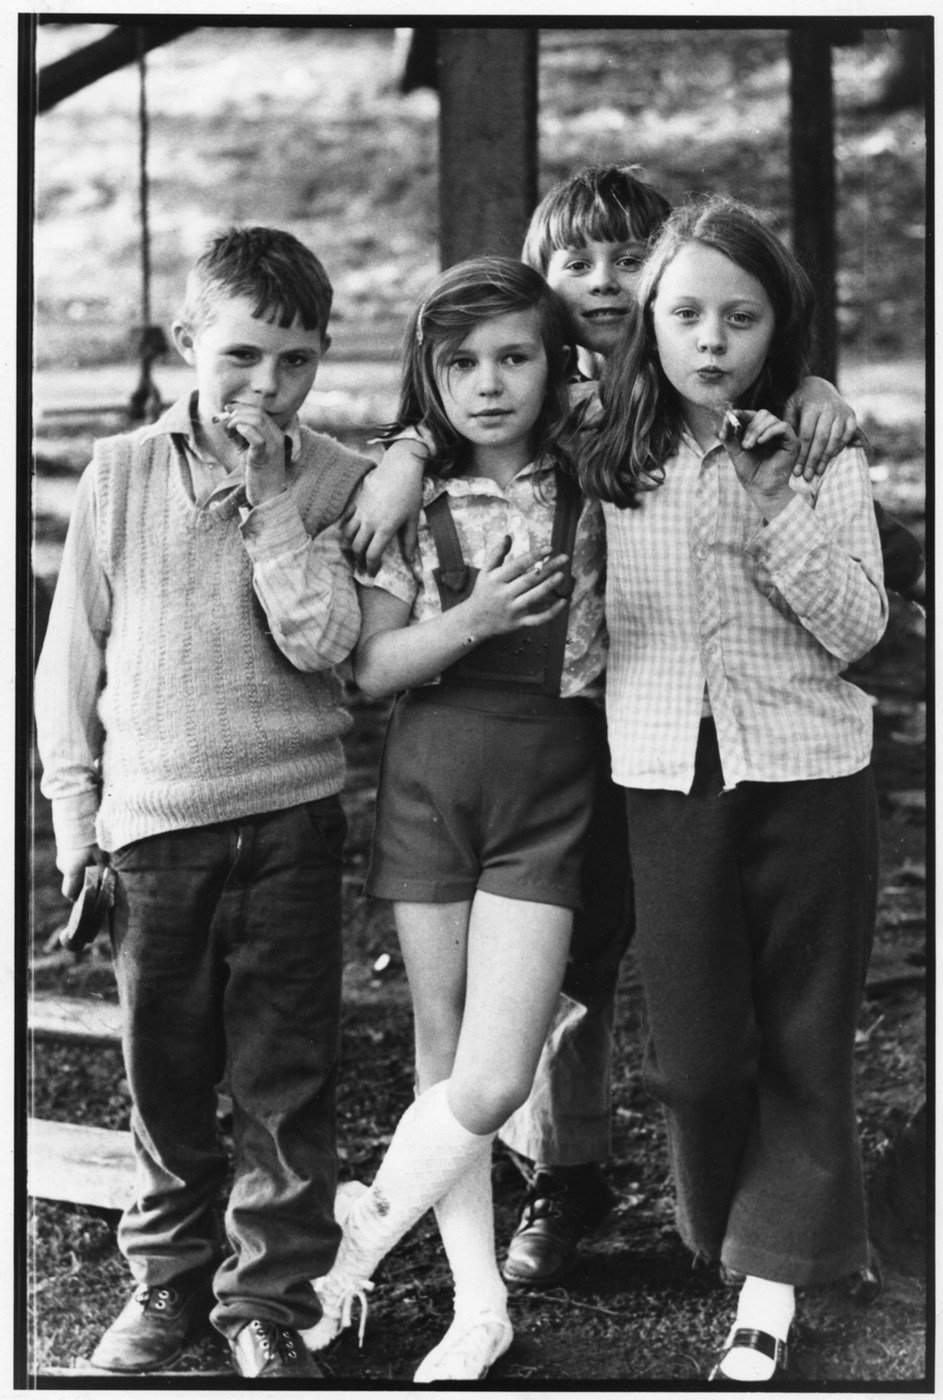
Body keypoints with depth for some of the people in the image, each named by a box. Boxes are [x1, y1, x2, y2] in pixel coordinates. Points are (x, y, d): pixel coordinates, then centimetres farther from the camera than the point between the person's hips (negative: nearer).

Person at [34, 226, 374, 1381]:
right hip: (153, 820, 1)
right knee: (163, 1071, 11)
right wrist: (73, 800, 4)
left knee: (286, 1076, 3)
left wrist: (267, 497, -14)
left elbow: (320, 639, -13)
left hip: (289, 814, -1)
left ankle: (270, 1296, 17)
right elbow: (73, 649, 6)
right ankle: (167, 1276, 27)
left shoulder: (335, 483, 0)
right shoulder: (123, 474, 2)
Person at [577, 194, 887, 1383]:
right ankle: (731, 1228, 30)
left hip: (805, 772, -1)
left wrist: (775, 512, -17)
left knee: (803, 1041, 4)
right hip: (667, 780, 1)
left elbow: (860, 628, -9)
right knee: (693, 1047, 5)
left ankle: (769, 1295, 12)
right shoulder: (607, 456, 2)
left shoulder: (820, 452, -2)